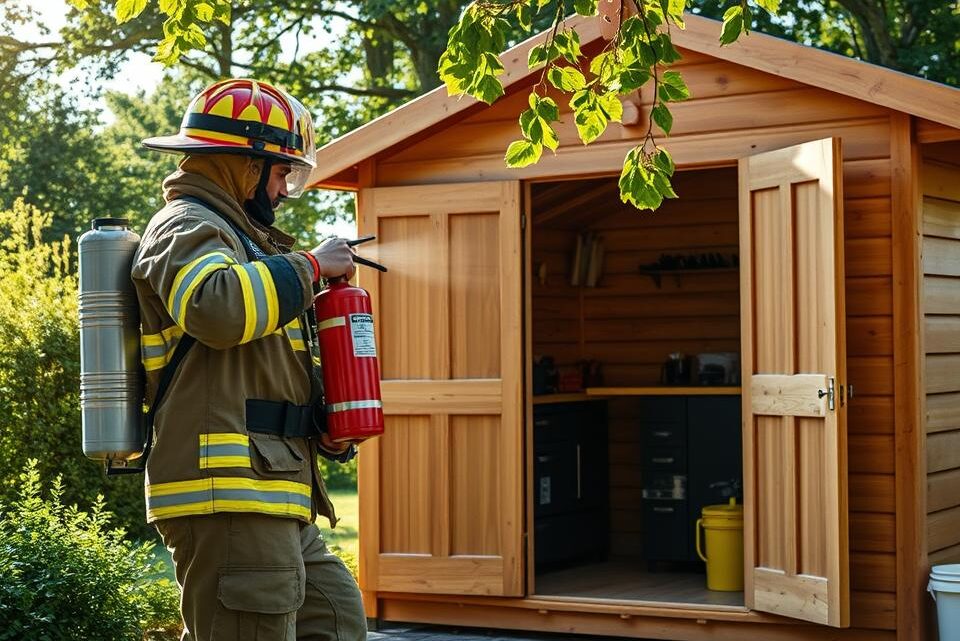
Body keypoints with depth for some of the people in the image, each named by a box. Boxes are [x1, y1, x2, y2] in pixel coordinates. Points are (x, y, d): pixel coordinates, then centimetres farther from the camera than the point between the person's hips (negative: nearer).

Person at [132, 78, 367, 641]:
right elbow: (219, 307, -31)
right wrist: (311, 265, -15)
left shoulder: (231, 233, 27)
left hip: (273, 496, 10)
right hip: (228, 498, -10)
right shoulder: (185, 229, -6)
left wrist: (322, 424, 13)